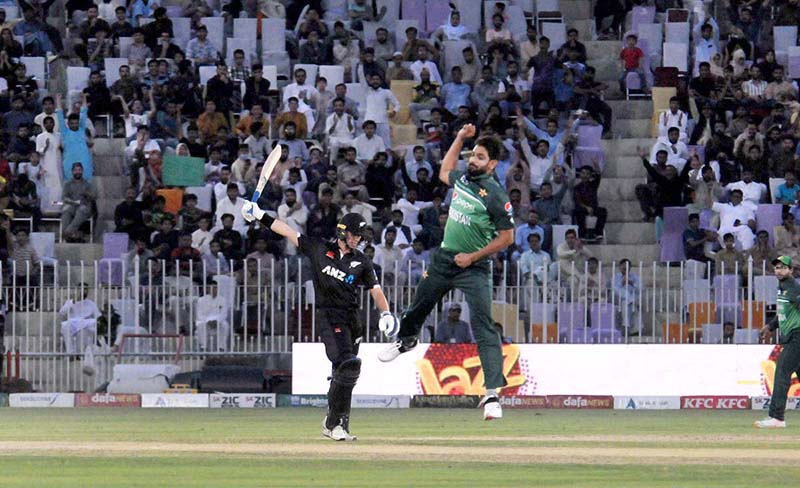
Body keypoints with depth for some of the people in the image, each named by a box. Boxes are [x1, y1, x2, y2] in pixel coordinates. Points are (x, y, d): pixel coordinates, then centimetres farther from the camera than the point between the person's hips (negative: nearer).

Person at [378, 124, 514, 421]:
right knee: (420, 305, 25)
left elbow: (507, 237, -13)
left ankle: (492, 394, -23)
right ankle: (405, 340, 58)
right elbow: (444, 172, 29)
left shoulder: (495, 195, -16)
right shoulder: (462, 178, 5)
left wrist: (472, 257, -16)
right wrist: (460, 138, 20)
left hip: (473, 267, -7)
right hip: (443, 259, 7)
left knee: (483, 327, -15)